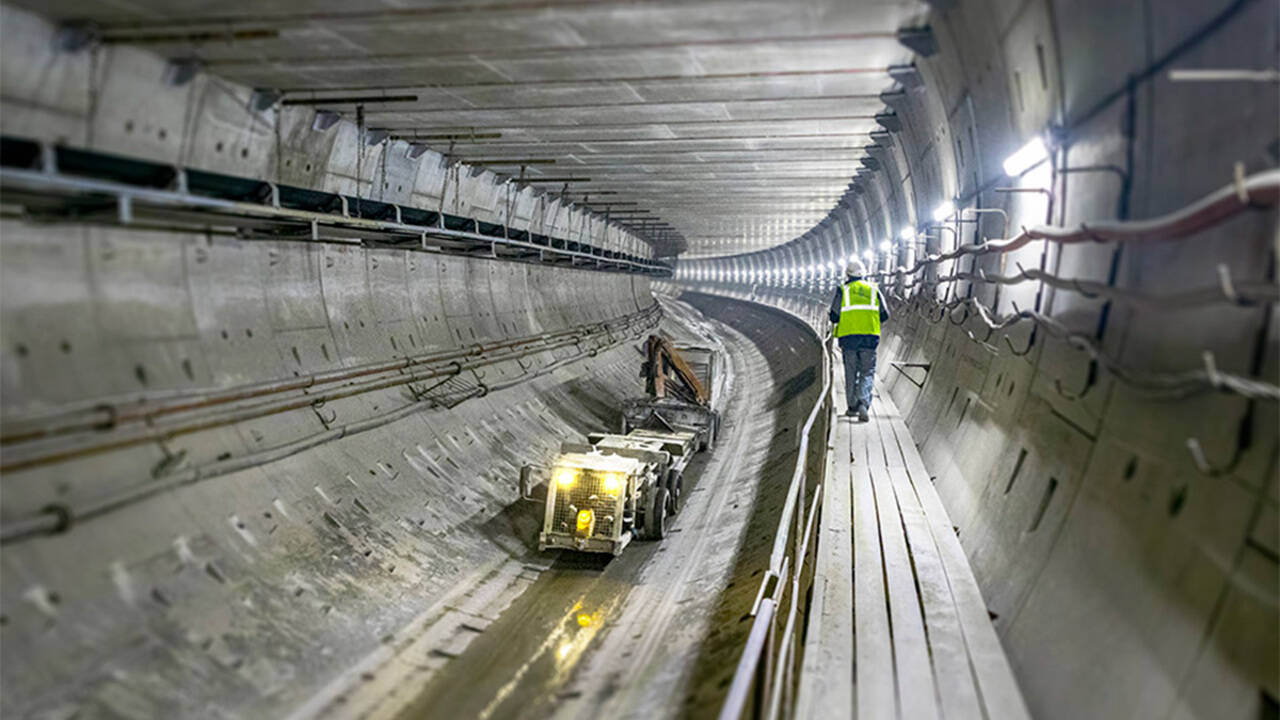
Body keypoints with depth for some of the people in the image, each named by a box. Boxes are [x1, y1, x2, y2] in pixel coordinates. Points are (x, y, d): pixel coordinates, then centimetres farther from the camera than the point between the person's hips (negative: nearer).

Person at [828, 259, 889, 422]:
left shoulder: (842, 290, 2)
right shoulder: (873, 290, 9)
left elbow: (834, 316, -4)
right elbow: (884, 315, 8)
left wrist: (831, 316, 18)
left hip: (849, 336, -1)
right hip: (869, 336, 1)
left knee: (851, 373, 11)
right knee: (867, 373, 3)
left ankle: (853, 407, 18)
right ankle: (864, 403, -18)